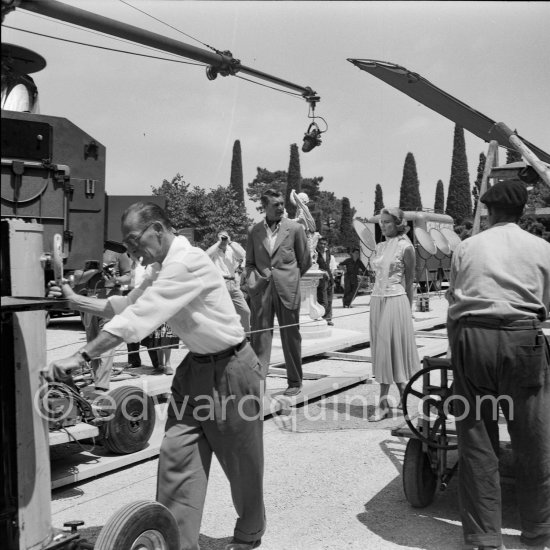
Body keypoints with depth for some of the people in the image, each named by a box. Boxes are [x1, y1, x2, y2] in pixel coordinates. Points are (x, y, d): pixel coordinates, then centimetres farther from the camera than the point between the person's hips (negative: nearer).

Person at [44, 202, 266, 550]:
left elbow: (138, 319, -31)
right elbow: (126, 307, 14)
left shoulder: (187, 262, -25)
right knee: (176, 454, 0)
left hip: (231, 367, -8)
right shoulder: (161, 270, 5)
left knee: (242, 462, 10)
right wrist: (76, 300, 3)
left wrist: (81, 357, -30)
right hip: (196, 366, 8)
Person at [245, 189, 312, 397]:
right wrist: (251, 278, -2)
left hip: (287, 289, -1)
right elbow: (250, 262, 15)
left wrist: (289, 278, 10)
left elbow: (305, 261, 10)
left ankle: (295, 382, 18)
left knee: (290, 336, 5)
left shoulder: (295, 228, 3)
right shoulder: (255, 231, 8)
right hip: (261, 290, 2)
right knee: (259, 335, -3)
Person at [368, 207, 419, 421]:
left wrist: (408, 310, -2)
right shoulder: (380, 246, 12)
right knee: (381, 349, 7)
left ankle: (383, 402, 1)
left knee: (390, 347, -4)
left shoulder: (405, 247, -6)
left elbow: (409, 281, -3)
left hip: (396, 300, -7)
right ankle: (402, 394, 16)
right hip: (377, 300, 7)